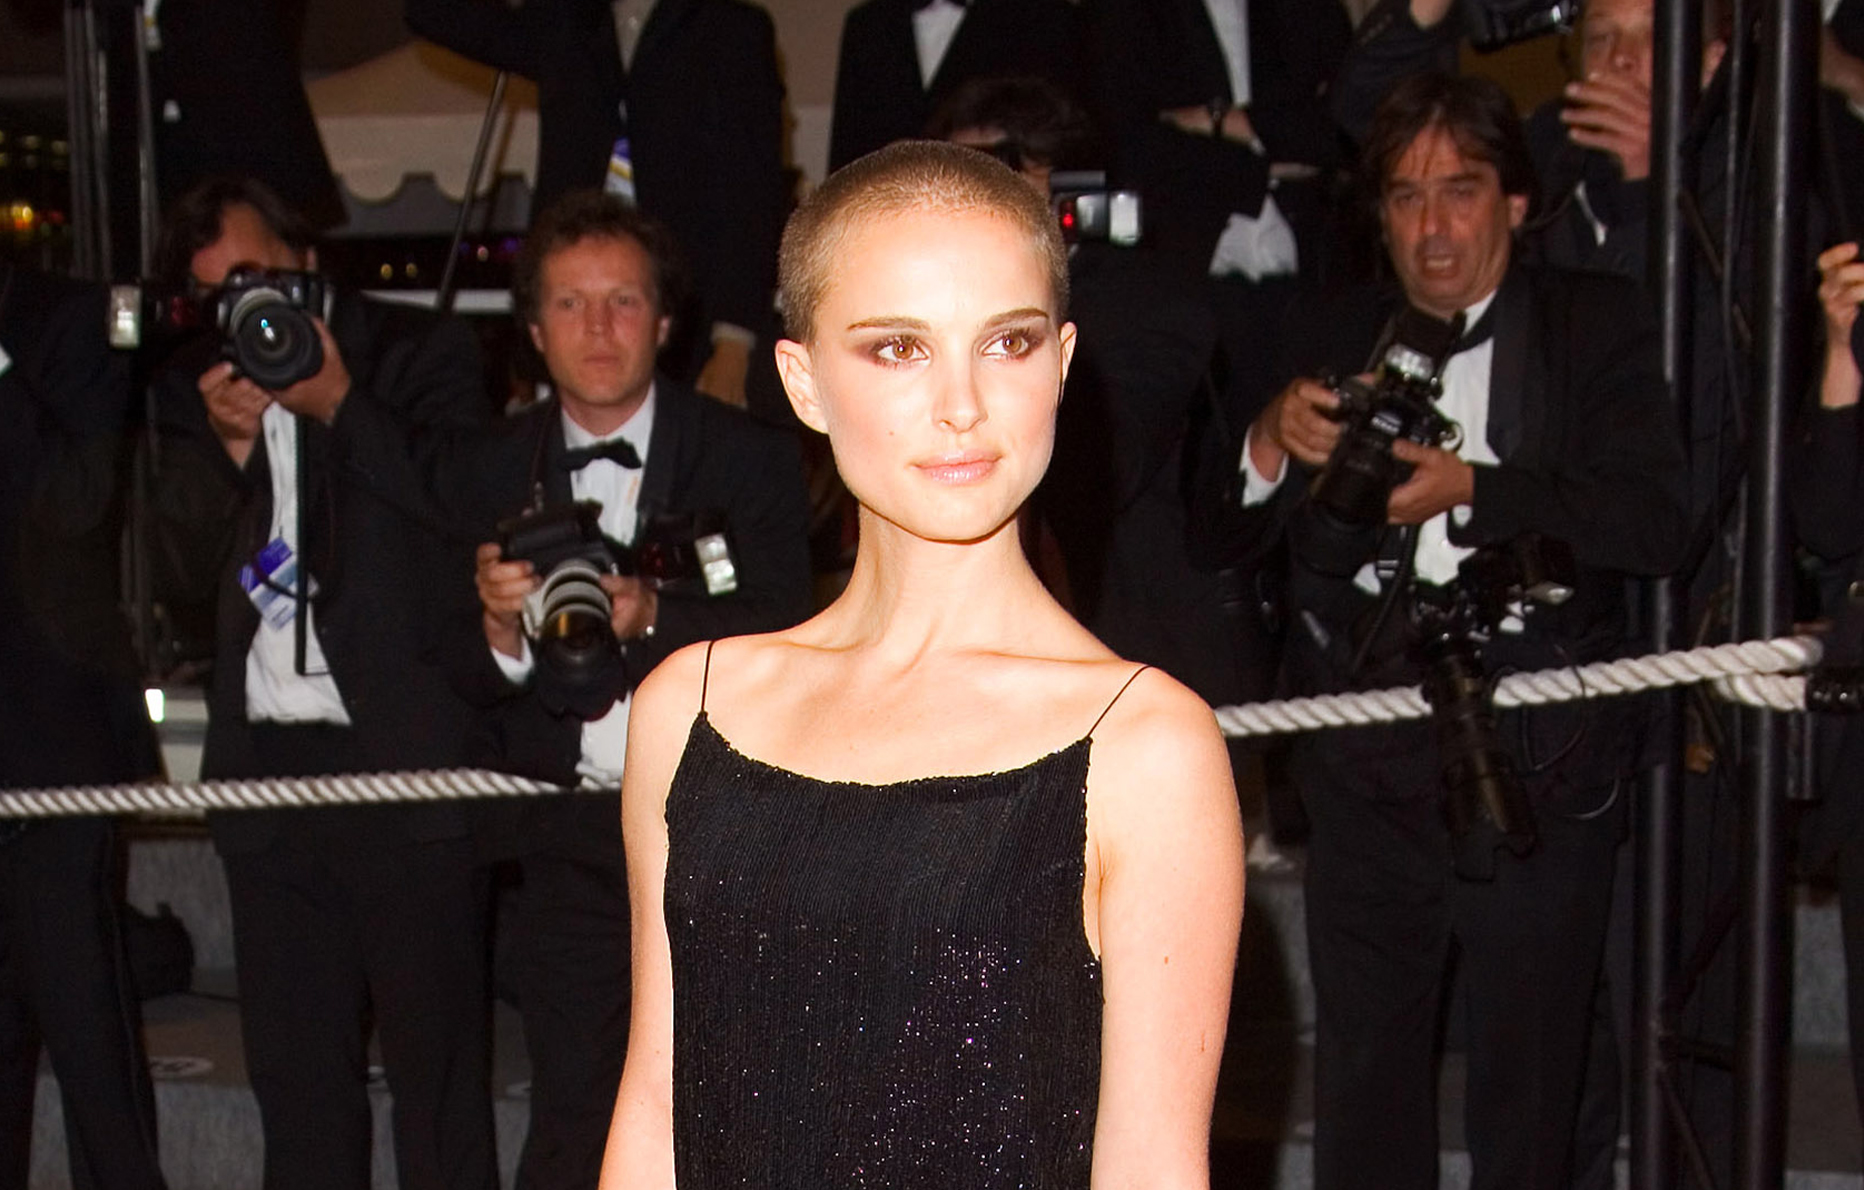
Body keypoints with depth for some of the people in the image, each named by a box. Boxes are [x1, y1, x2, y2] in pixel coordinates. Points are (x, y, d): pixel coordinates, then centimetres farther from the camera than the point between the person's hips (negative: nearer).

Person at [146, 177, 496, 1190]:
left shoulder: (420, 354, 1)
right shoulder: (193, 386, 12)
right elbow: (179, 572, 6)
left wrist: (339, 406, -16)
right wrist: (227, 443, -9)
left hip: (409, 756, -4)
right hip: (268, 761, 4)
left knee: (434, 1051, 0)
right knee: (295, 1061, 11)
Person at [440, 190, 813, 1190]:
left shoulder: (751, 459, 0)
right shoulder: (491, 476, 7)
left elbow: (783, 640, -10)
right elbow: (464, 686, 2)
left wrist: (654, 617, -28)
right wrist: (500, 633, -22)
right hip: (568, 843, 2)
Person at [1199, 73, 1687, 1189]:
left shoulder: (1598, 326, 1)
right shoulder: (1339, 343, 11)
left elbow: (1656, 521, -13)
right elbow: (1227, 542, 9)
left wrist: (1472, 490, -21)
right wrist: (1273, 448, -12)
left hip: (1541, 774, -2)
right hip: (1366, 776, 3)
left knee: (1529, 1095, 10)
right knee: (1365, 1086, 11)